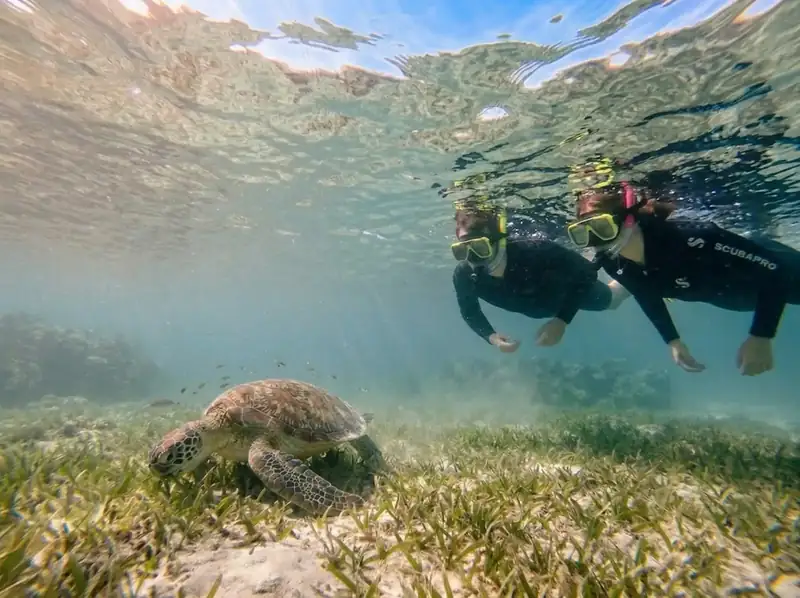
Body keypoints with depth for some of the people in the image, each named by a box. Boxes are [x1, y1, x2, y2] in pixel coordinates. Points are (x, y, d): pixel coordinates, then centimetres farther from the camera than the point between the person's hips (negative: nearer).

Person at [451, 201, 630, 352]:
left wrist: (562, 320, -42)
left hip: (570, 287, -3)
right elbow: (469, 312, -16)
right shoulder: (463, 275, -35)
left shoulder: (534, 250, -45)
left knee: (611, 300, 28)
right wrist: (491, 337, -33)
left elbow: (586, 271, -33)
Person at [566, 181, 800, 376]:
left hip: (773, 269, -4)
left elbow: (775, 268, -34)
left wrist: (761, 337, -36)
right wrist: (673, 340, -8)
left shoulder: (684, 237, -44)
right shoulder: (612, 264, -26)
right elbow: (647, 296, -5)